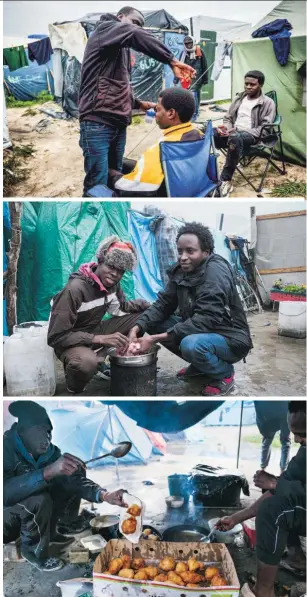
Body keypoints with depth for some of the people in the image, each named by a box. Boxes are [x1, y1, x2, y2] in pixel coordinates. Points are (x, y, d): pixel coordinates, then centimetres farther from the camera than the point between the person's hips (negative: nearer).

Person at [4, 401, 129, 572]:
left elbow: (73, 478, -15)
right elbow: (6, 491, -45)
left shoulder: (49, 451, -10)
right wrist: (49, 471, -53)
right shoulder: (6, 449, -29)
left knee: (71, 483, -4)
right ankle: (33, 550, -6)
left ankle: (49, 533, 12)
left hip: (29, 516, 7)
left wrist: (105, 495, -31)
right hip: (8, 521, -7)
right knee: (40, 501, -33)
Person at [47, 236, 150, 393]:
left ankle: (100, 358, -3)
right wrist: (101, 339, -35)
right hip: (71, 341, -7)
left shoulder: (112, 283, -6)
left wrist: (144, 304, -9)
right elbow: (56, 336, -28)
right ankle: (74, 385, -6)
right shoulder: (75, 289, -28)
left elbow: (120, 308, 13)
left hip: (95, 330, 8)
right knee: (87, 362, -42)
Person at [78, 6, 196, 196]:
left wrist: (138, 103, 17)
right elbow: (136, 36, -21)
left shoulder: (123, 50, 25)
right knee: (98, 184, -13)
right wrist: (172, 61, -23)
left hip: (118, 124, 9)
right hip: (97, 122, -9)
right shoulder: (105, 29, -1)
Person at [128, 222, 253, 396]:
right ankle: (199, 365, 12)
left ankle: (225, 374, -3)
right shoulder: (181, 271, -1)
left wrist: (156, 338, -35)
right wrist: (137, 328, -21)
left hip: (230, 339, -8)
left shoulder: (216, 271, -24)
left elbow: (206, 320, -32)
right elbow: (163, 304, -2)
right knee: (154, 323, -4)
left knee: (191, 344, -37)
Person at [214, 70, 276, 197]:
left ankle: (225, 181, -36)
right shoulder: (240, 98, 18)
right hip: (233, 132, 6)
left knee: (235, 138, -43)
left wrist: (238, 131, -19)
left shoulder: (268, 103, 0)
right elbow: (228, 118, 23)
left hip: (252, 136, -6)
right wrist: (226, 128, -5)